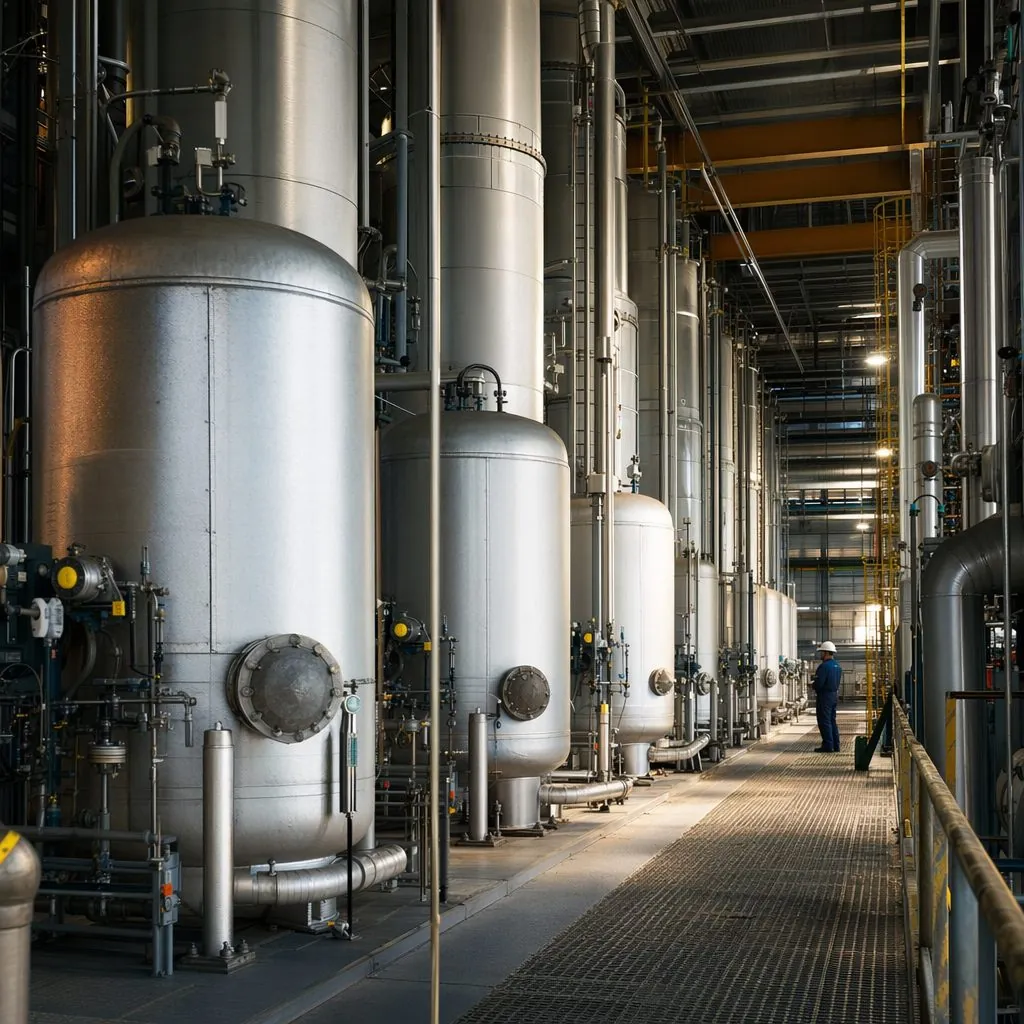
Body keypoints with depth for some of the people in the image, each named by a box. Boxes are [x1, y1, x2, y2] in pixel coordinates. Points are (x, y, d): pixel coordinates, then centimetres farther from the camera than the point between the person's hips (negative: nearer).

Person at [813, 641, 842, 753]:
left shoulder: (824, 666, -18)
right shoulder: (837, 666, 12)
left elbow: (818, 683, -22)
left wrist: (814, 687, -1)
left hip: (825, 696, -9)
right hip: (835, 695, 9)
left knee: (824, 721, -3)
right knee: (832, 721, 15)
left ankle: (828, 746, -4)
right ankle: (835, 746, 16)